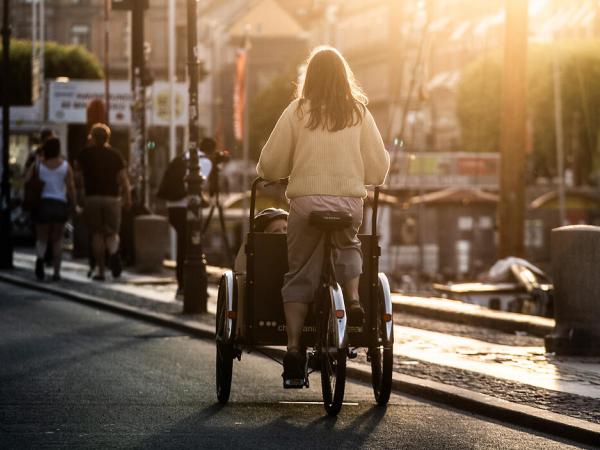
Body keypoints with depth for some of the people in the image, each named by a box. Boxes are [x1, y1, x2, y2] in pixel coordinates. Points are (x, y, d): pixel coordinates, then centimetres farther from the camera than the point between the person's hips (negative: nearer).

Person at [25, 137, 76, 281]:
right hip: (60, 204, 0)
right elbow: (70, 187, -3)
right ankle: (56, 272, 10)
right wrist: (73, 203, 8)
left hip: (42, 203, 0)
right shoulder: (65, 165, 0)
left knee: (42, 238, 10)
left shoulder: (37, 164, 1)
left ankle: (39, 257, -23)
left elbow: (26, 181, -7)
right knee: (57, 239, 15)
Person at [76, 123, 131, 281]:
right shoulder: (114, 154, 3)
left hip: (92, 197, -1)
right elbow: (123, 178, -3)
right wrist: (127, 198, 1)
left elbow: (78, 167, 21)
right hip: (112, 197, 1)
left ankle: (100, 270, 0)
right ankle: (114, 253, -25)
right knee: (112, 232, 9)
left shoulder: (86, 153, 2)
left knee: (97, 234, 5)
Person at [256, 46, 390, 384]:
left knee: (299, 276, 6)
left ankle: (294, 347, -3)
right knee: (348, 246, 31)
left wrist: (268, 174, 24)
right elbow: (379, 167, 6)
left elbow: (270, 165, 2)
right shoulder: (359, 113, 6)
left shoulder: (297, 112, 2)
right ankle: (353, 298, 6)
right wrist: (365, 180, 28)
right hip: (350, 201, 1)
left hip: (306, 200, -1)